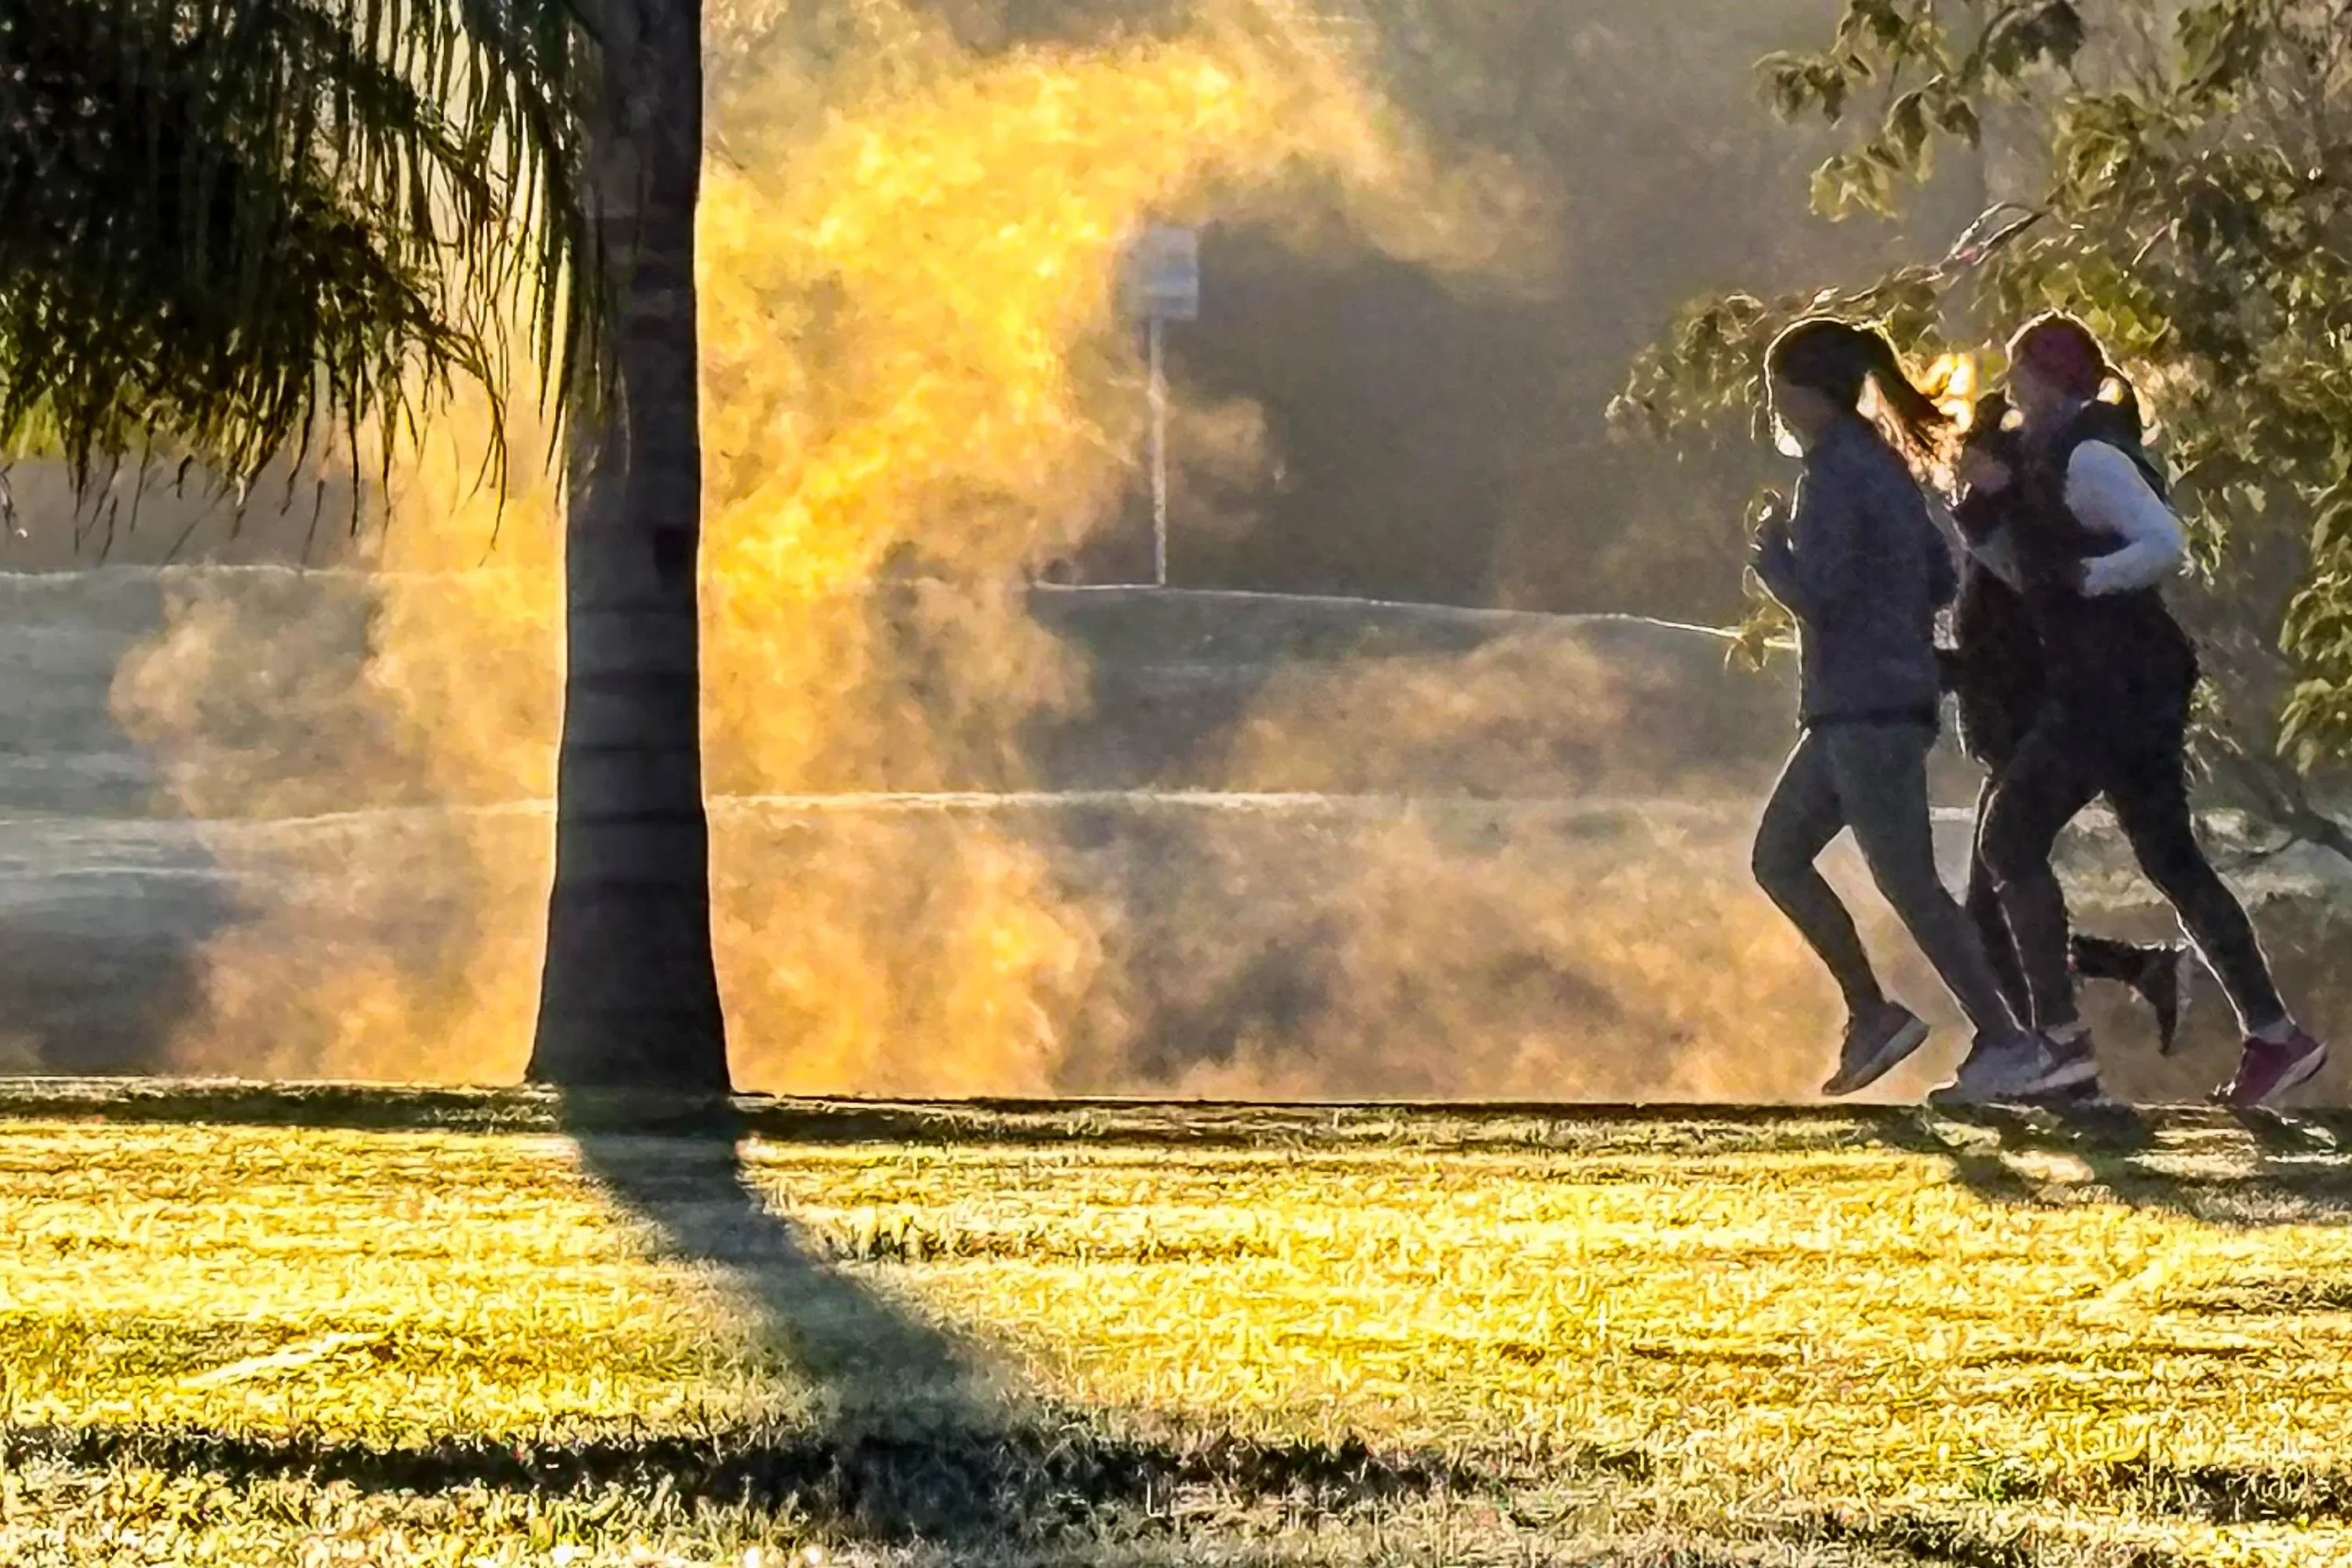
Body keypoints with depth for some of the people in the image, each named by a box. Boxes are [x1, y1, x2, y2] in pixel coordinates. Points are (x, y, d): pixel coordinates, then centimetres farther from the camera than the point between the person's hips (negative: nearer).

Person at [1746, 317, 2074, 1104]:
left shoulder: (1835, 474, -13)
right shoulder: (1883, 466, 16)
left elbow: (1816, 592, -20)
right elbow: (1941, 581, 18)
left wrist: (1771, 552, -2)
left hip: (1865, 709, -10)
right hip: (1866, 705, 10)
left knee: (1907, 882, -9)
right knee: (1778, 856, 14)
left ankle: (2007, 1045, -9)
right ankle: (1870, 1014, 13)